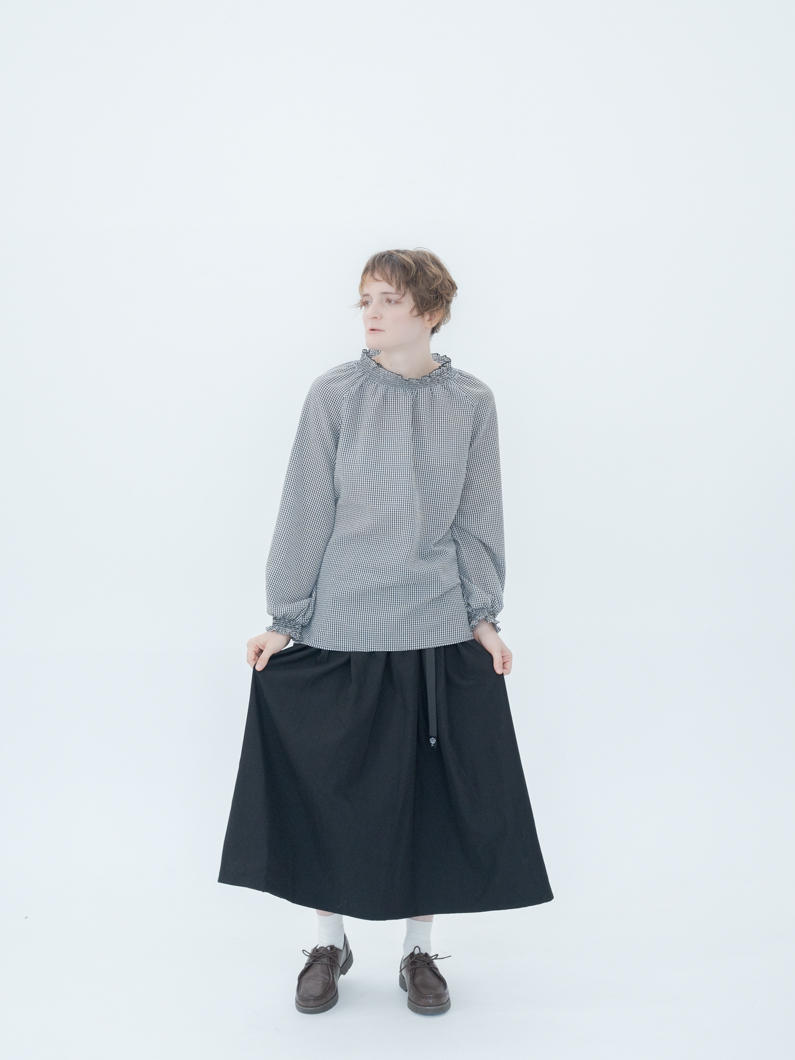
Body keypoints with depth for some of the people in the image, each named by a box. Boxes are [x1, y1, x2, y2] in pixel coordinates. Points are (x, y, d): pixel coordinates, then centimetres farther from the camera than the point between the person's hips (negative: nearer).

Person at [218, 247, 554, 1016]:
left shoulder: (470, 403, 2)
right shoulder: (335, 394, -3)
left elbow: (478, 519, 7)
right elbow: (306, 511, -1)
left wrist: (483, 615, 3)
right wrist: (285, 619, -1)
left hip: (439, 636, 1)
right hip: (338, 632, -1)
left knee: (433, 794, 7)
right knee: (325, 791, 6)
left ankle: (419, 950, 25)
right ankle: (329, 944, 27)